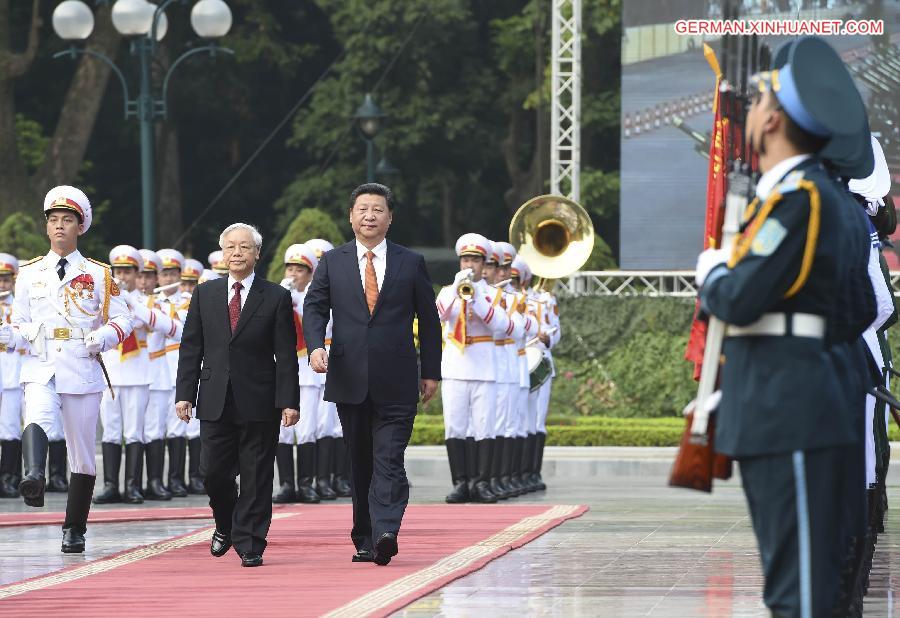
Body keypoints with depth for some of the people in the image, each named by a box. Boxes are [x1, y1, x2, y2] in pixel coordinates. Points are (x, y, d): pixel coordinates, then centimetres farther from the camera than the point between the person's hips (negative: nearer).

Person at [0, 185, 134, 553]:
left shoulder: (99, 275, 7)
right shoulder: (30, 273, 11)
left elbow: (121, 320, 7)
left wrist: (102, 337, -13)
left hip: (82, 371, 0)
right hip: (40, 370, 0)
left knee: (82, 454, 5)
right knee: (36, 419, -33)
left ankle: (74, 530, 17)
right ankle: (34, 477, -58)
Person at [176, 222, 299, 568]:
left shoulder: (276, 298, 1)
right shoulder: (205, 295, 9)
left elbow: (286, 354, -2)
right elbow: (191, 348, 9)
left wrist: (289, 401, -8)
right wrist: (185, 394, 0)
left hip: (259, 403, -2)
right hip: (216, 402, 2)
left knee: (256, 477, -1)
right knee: (213, 473, 2)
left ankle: (250, 545, 6)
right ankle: (226, 525, 29)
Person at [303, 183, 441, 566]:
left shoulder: (411, 263, 6)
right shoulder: (332, 262, 9)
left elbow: (429, 319, 10)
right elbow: (314, 307, 3)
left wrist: (431, 372, 7)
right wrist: (315, 346, -16)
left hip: (395, 383, -2)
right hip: (349, 380, 2)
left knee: (389, 460, -13)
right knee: (360, 463, 8)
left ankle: (385, 535, -25)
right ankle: (364, 540, 14)